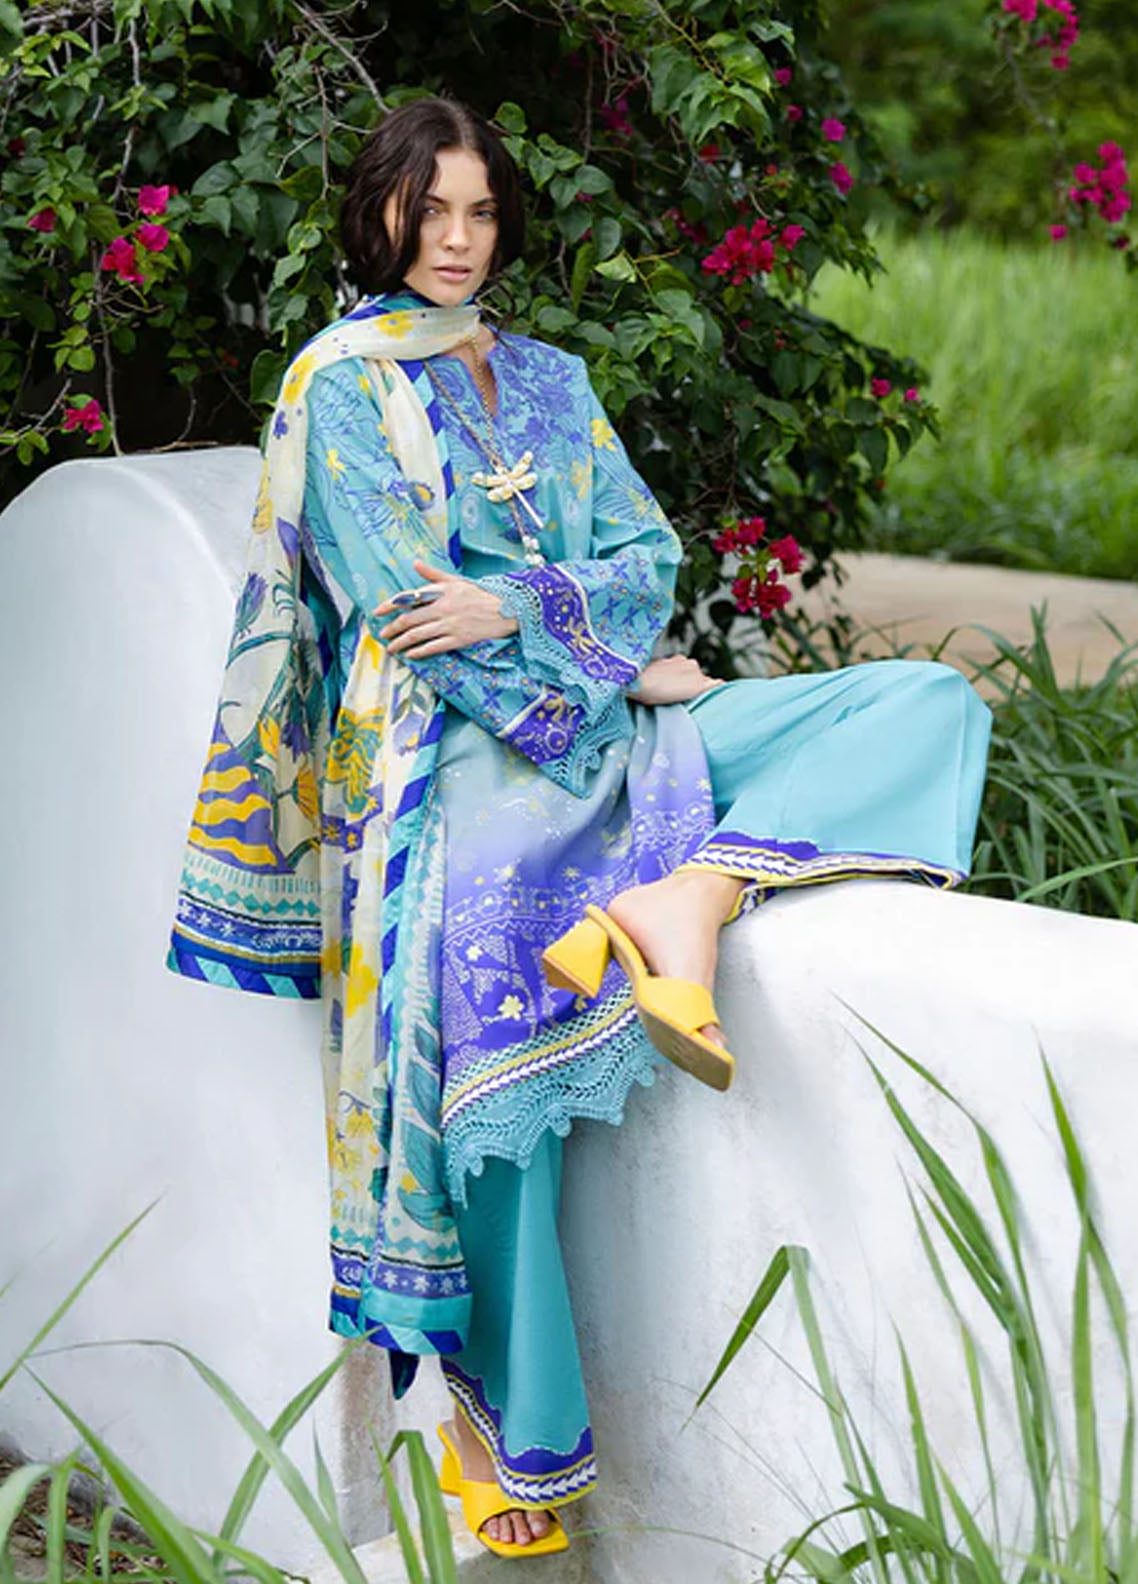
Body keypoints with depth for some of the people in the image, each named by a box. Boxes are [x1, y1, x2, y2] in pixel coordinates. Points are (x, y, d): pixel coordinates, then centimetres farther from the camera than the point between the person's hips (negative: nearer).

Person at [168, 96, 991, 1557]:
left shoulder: (548, 382, 23)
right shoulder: (341, 383, 7)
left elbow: (646, 556, 11)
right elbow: (397, 607, -4)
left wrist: (511, 606, -10)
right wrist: (612, 658, -6)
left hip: (614, 722, 6)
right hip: (465, 739, -6)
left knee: (928, 703, -10)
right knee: (485, 959, -36)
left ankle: (684, 897, -35)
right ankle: (503, 1422, -28)